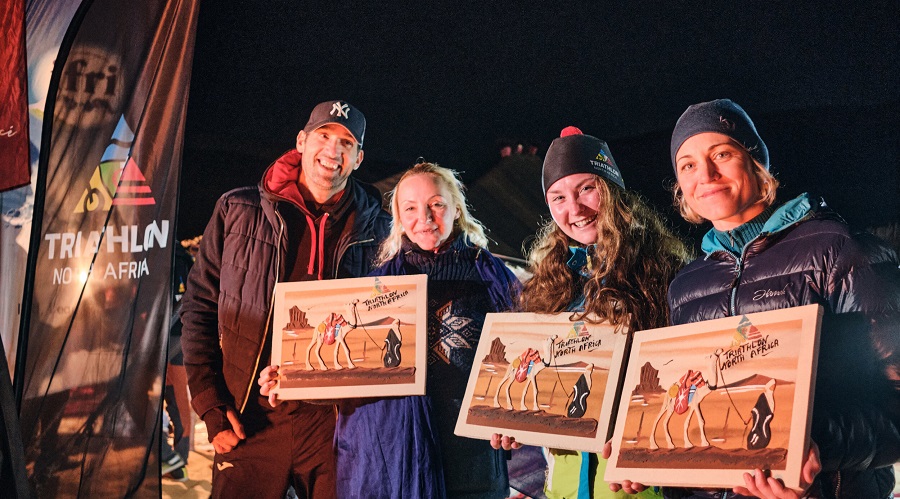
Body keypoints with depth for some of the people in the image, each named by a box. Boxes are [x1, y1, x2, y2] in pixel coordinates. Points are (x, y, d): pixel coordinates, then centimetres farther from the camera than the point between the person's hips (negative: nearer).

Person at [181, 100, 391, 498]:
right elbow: (199, 308, 5)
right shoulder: (239, 210, 3)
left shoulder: (376, 232, 4)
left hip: (336, 421, 0)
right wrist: (211, 405, -1)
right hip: (251, 422, 0)